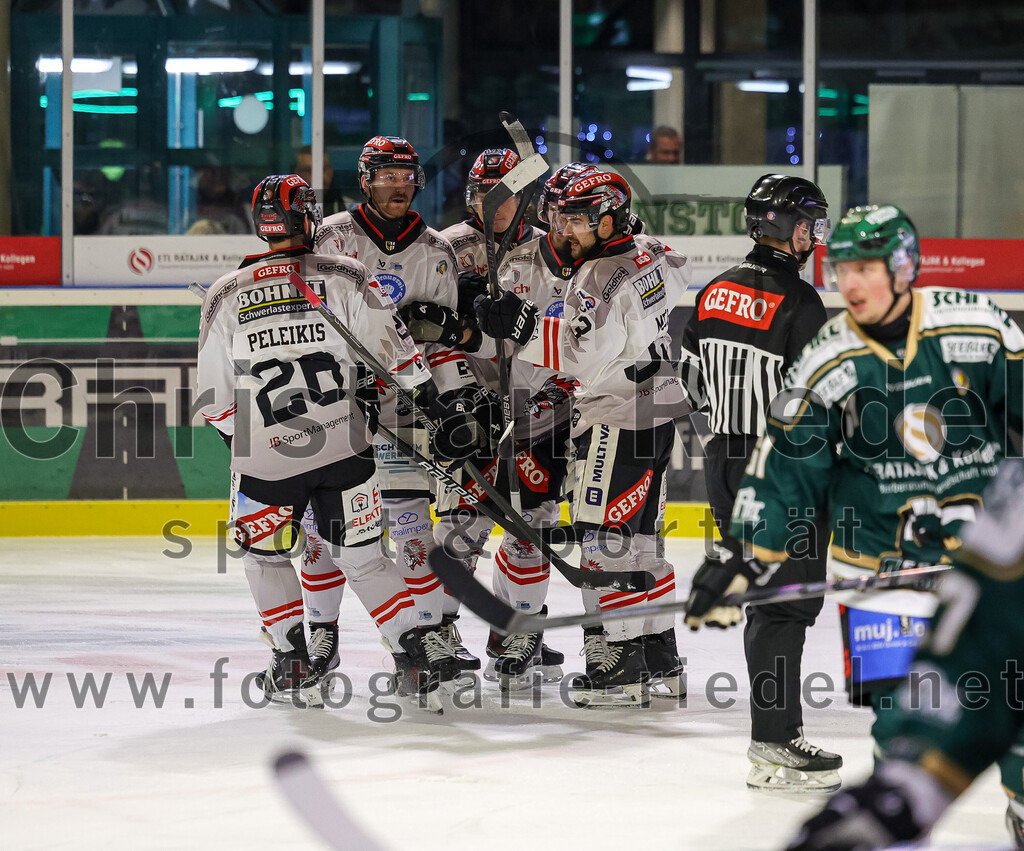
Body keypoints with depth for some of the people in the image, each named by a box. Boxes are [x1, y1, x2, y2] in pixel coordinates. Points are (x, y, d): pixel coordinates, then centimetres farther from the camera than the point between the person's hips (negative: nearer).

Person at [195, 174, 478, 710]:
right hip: (343, 449, 0)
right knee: (359, 555, 12)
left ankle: (292, 665, 14)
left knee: (266, 556, 19)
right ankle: (415, 652, 6)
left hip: (264, 459, 0)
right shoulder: (344, 279, -1)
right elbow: (394, 350, -1)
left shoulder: (225, 297, 2)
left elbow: (213, 398, 6)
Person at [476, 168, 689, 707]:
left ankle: (625, 664, -10)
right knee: (636, 537, 15)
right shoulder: (644, 263, 13)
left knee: (604, 536, -8)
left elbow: (587, 357, -25)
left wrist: (524, 328, -23)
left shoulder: (601, 278, -18)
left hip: (619, 425, -10)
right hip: (655, 414, 10)